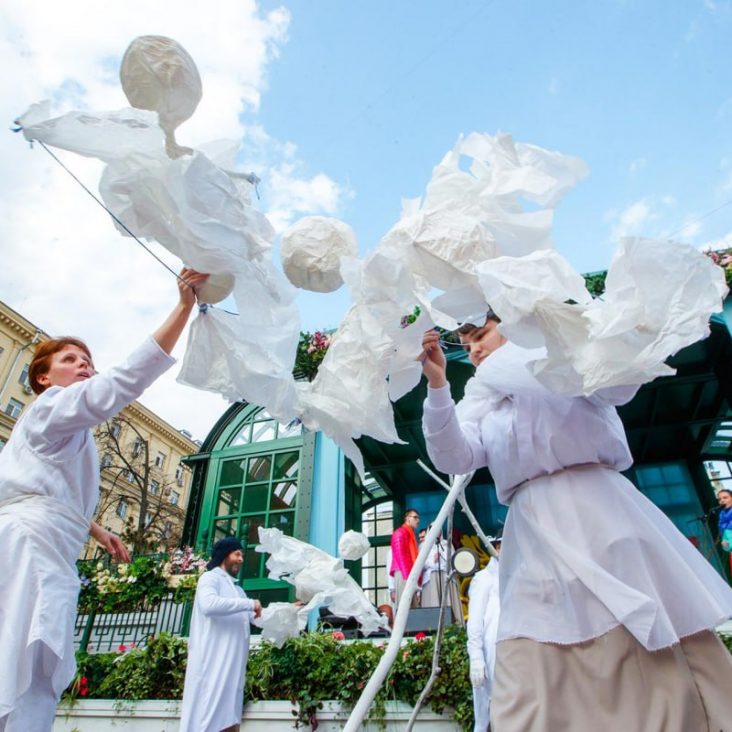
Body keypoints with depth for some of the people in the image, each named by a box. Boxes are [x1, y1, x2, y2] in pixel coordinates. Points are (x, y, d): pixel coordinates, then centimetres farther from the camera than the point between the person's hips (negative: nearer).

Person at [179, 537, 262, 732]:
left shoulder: (236, 589, 24)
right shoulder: (210, 578, -2)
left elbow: (255, 617, 26)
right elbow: (208, 604, -24)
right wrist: (249, 603, -18)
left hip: (232, 667, 8)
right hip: (213, 664, -8)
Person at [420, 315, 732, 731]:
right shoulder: (481, 402, 19)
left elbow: (621, 384, -3)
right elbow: (454, 458, 1)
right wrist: (437, 384, -11)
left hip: (599, 508, -1)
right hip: (535, 532, 2)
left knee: (664, 664, 1)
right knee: (535, 683, -4)